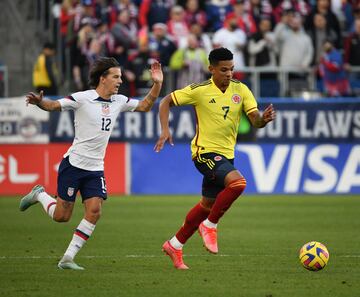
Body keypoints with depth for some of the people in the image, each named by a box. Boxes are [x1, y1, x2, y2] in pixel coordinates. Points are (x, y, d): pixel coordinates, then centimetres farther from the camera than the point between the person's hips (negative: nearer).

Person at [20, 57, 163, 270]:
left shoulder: (119, 101, 7)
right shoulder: (82, 98, -11)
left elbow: (145, 106, 16)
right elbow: (54, 106, -14)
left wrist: (157, 84, 1)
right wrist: (39, 102, -36)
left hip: (96, 169, 5)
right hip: (74, 164, -5)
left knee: (94, 211, -13)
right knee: (61, 216, 0)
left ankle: (68, 258, -5)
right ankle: (40, 195, 32)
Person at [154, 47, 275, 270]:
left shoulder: (240, 90, 0)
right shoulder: (199, 91, -10)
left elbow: (256, 120, -5)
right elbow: (167, 102, -1)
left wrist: (264, 118, -29)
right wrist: (165, 130, -14)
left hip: (226, 154, 6)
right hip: (205, 151, -6)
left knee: (208, 205, 15)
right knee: (238, 182, -29)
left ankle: (175, 245, 31)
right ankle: (210, 226, -12)